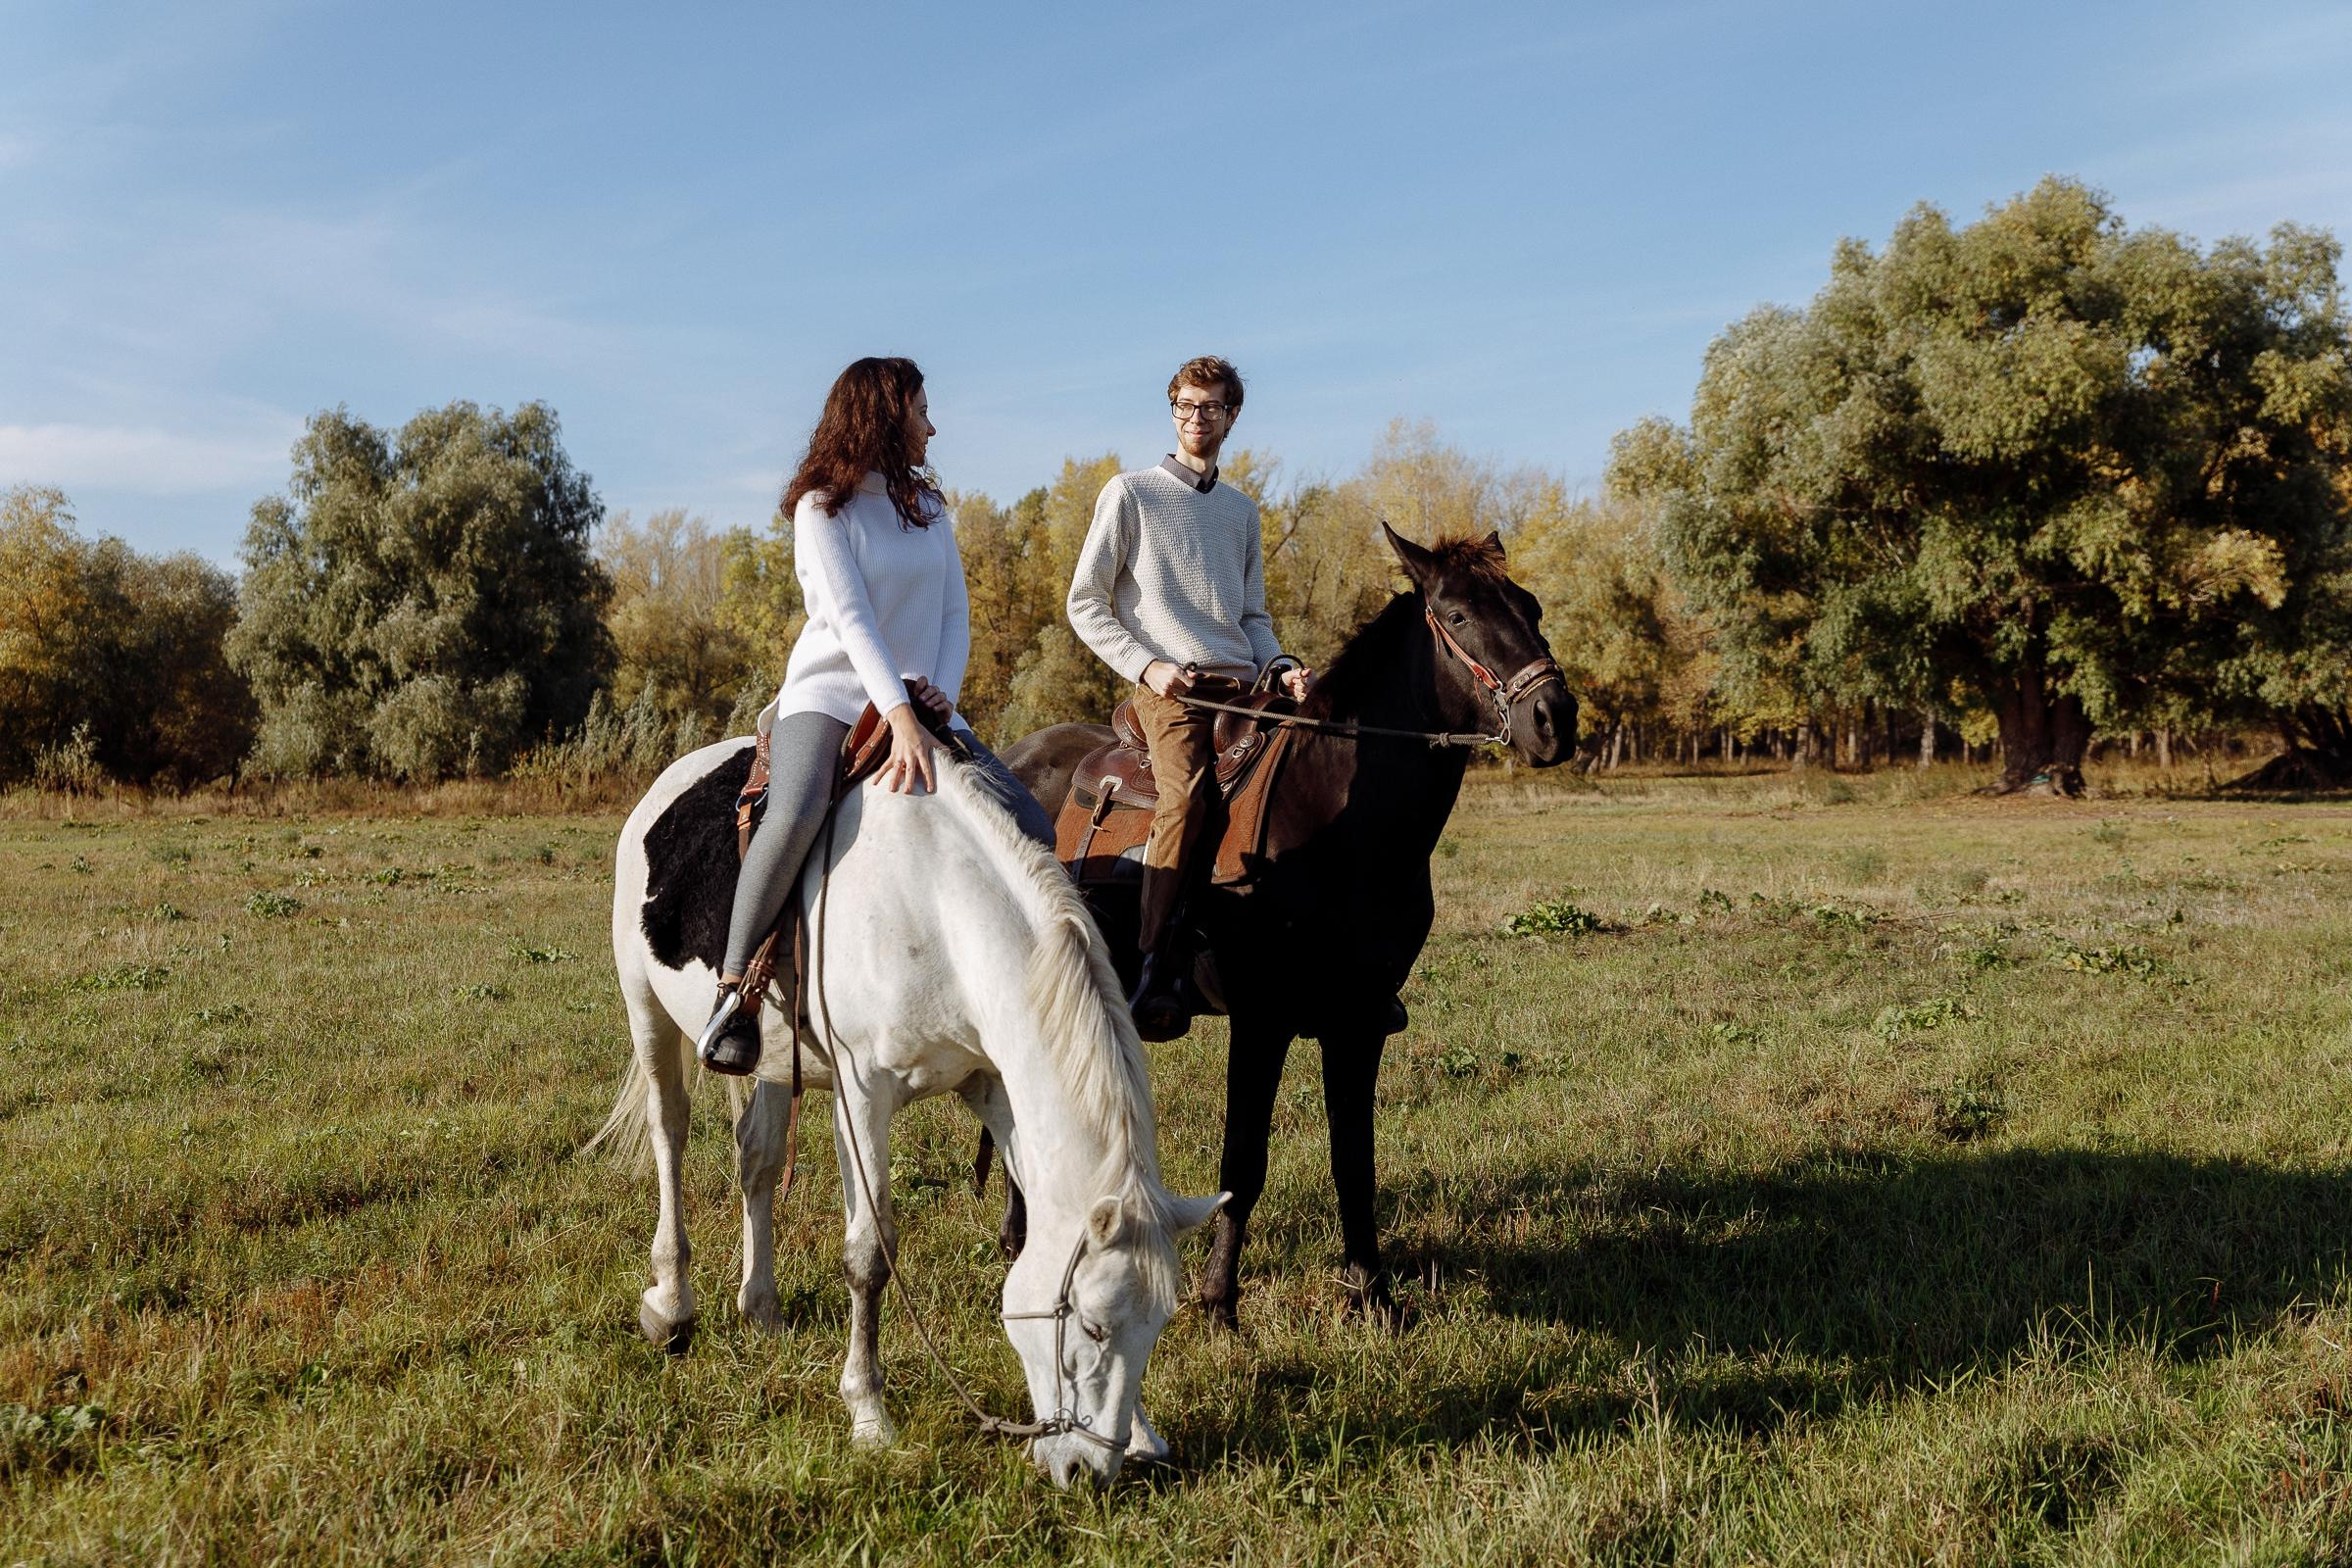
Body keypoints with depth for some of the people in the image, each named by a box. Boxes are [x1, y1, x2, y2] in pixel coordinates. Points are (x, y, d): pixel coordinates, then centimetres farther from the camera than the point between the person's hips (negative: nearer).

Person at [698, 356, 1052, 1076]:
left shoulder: (928, 506, 14)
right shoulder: (824, 506, -4)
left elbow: (955, 613, 10)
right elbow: (851, 617, -17)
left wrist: (941, 692, -10)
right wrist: (899, 715, -29)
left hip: (919, 703, 6)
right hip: (832, 692, -6)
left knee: (1030, 826, -9)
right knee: (796, 813, -36)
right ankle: (734, 989, -23)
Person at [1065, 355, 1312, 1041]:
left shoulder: (1242, 510, 23)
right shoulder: (1131, 493, 8)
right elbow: (1085, 604, 4)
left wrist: (1282, 667, 4)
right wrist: (1146, 666, -9)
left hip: (1241, 685, 5)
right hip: (1171, 686, -5)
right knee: (1187, 795, -30)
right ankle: (1158, 966, -31)